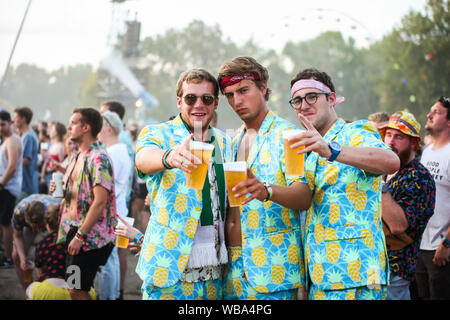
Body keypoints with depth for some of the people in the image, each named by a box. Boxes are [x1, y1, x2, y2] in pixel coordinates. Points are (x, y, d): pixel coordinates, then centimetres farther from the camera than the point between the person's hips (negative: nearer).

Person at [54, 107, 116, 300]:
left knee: (77, 289, -9)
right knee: (74, 288, 11)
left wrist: (79, 235, -22)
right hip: (74, 230, 9)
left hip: (91, 235, -9)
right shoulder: (77, 157, 15)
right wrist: (60, 190, 6)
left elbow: (100, 201, -22)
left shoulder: (98, 158, -15)